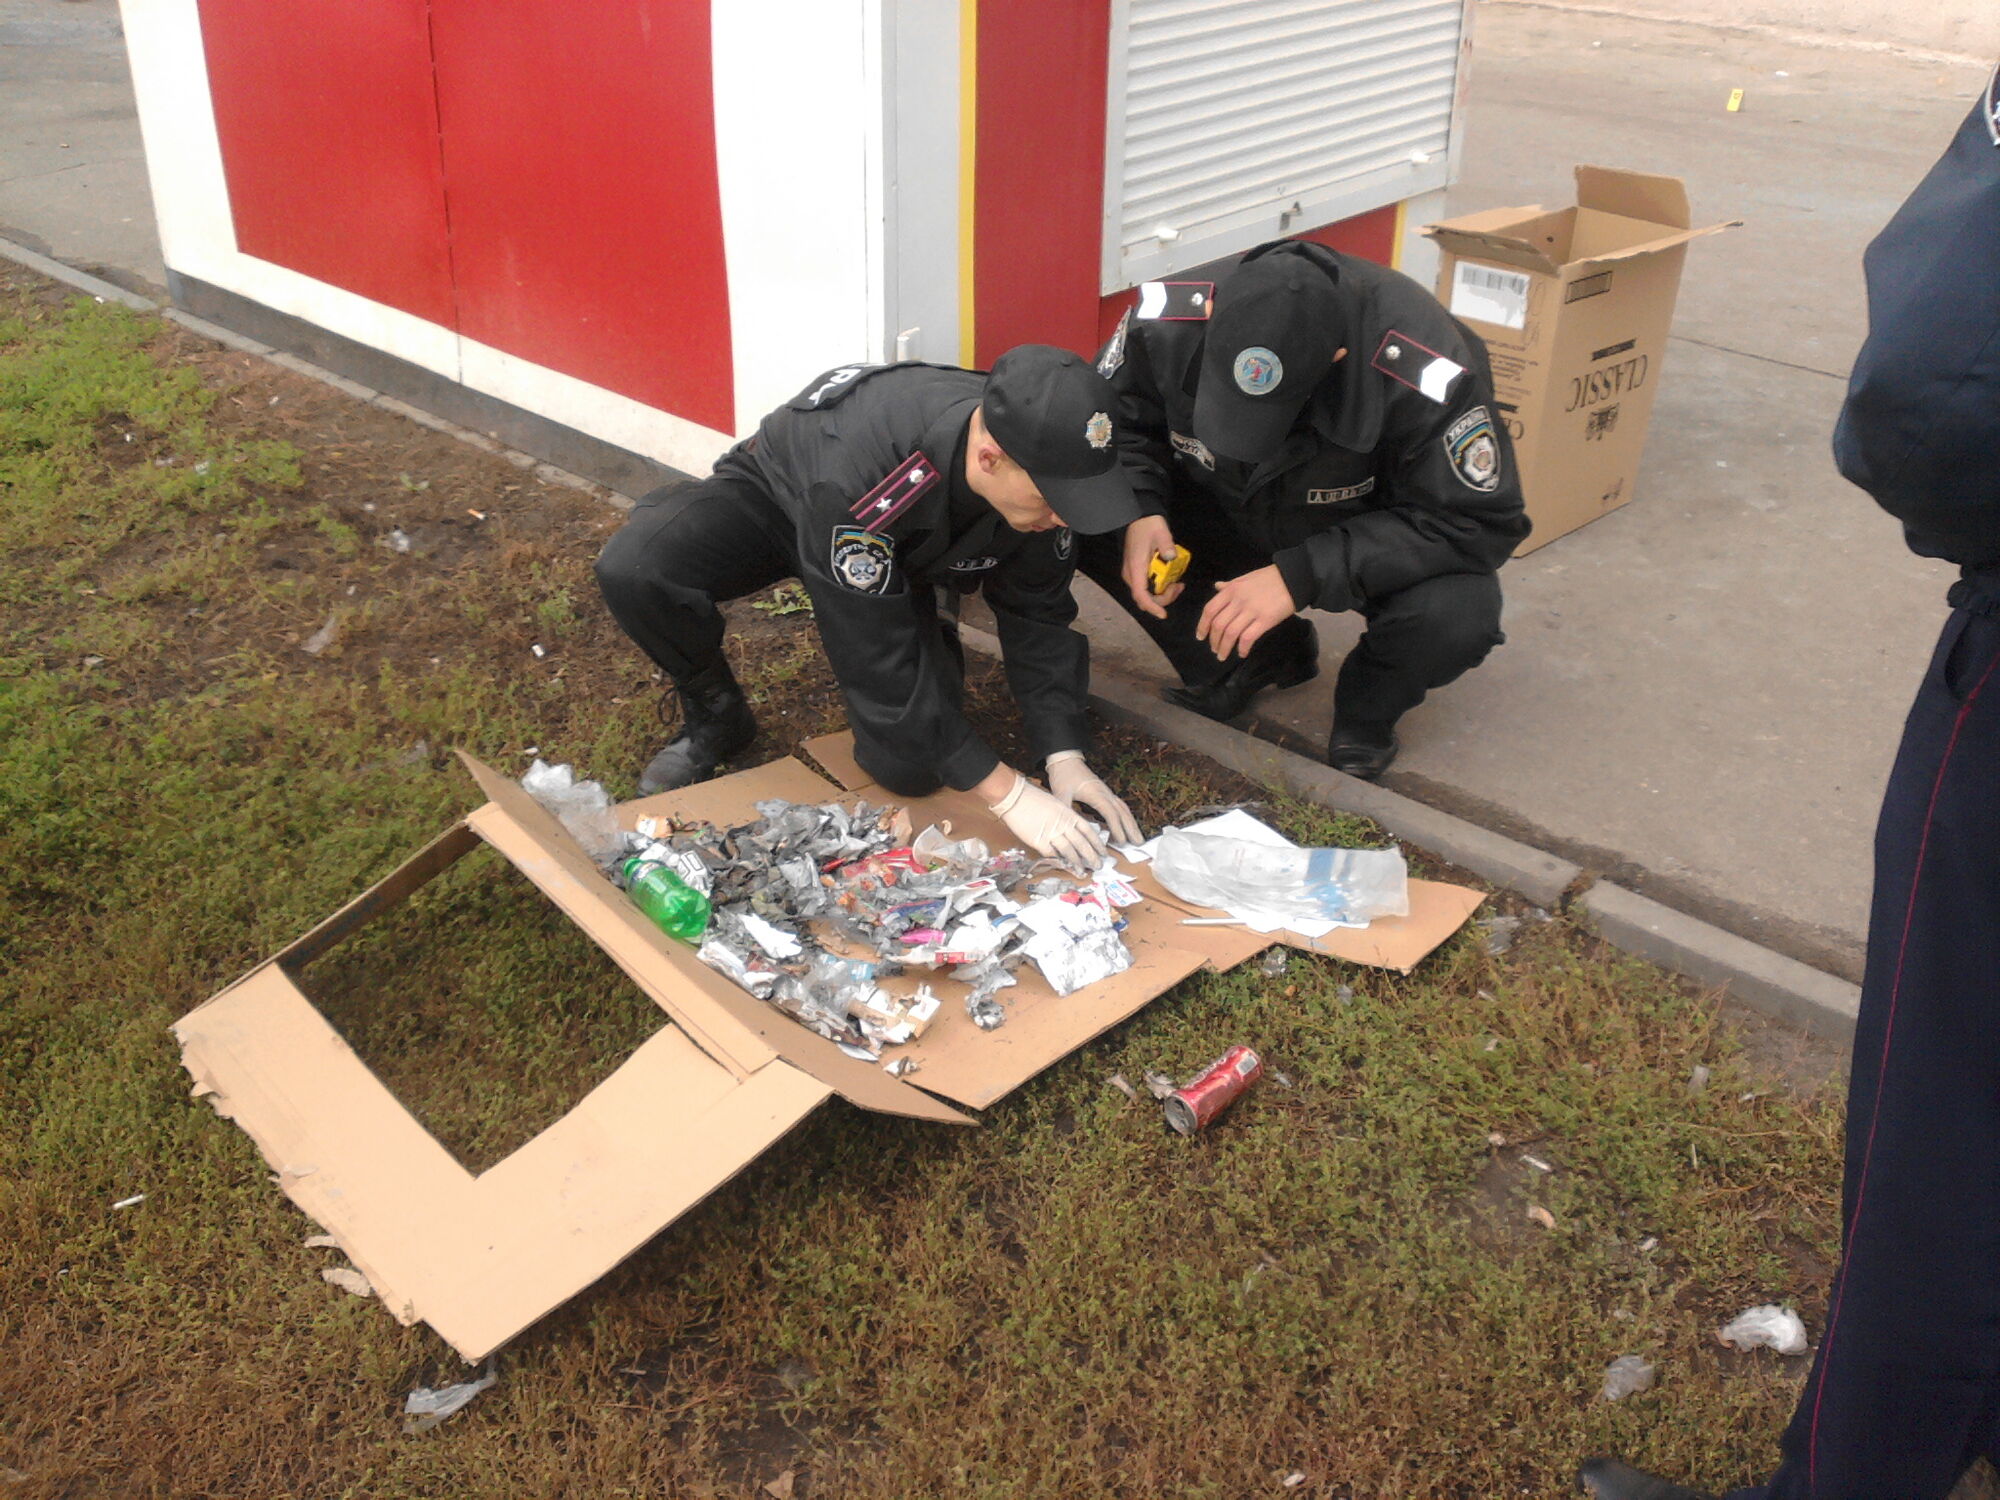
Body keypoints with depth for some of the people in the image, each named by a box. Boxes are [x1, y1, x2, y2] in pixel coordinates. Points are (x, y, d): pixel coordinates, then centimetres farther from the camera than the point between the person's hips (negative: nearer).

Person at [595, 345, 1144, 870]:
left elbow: (1039, 615, -13)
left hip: (903, 554, 3)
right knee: (632, 569, -34)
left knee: (911, 766, -18)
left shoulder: (1039, 470, -28)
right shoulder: (857, 478, -45)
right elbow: (875, 657, -39)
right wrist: (1006, 794, -37)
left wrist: (1064, 758, -23)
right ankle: (715, 717, -3)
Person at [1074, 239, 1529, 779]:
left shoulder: (1427, 375, -37)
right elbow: (1115, 422, -7)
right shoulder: (1164, 318, -26)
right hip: (1225, 521, 4)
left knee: (1456, 617, -37)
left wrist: (1301, 576, -39)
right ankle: (1263, 657, 3)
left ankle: (1366, 709, 3)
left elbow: (1481, 522, -31)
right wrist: (1137, 511, -29)